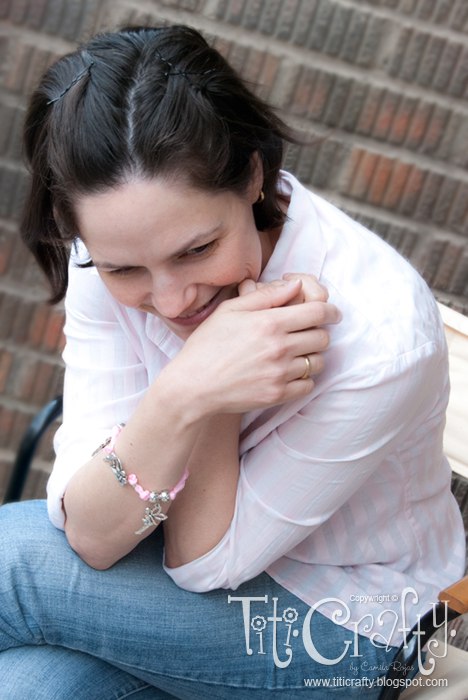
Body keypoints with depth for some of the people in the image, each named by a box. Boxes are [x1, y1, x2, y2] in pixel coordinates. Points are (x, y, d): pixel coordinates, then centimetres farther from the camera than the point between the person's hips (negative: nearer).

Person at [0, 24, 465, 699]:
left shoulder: (379, 336, -31)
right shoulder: (118, 252, -18)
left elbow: (204, 561, -20)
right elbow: (90, 536, -21)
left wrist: (200, 394, -33)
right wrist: (179, 399, -38)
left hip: (342, 619, -4)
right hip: (209, 545, 4)